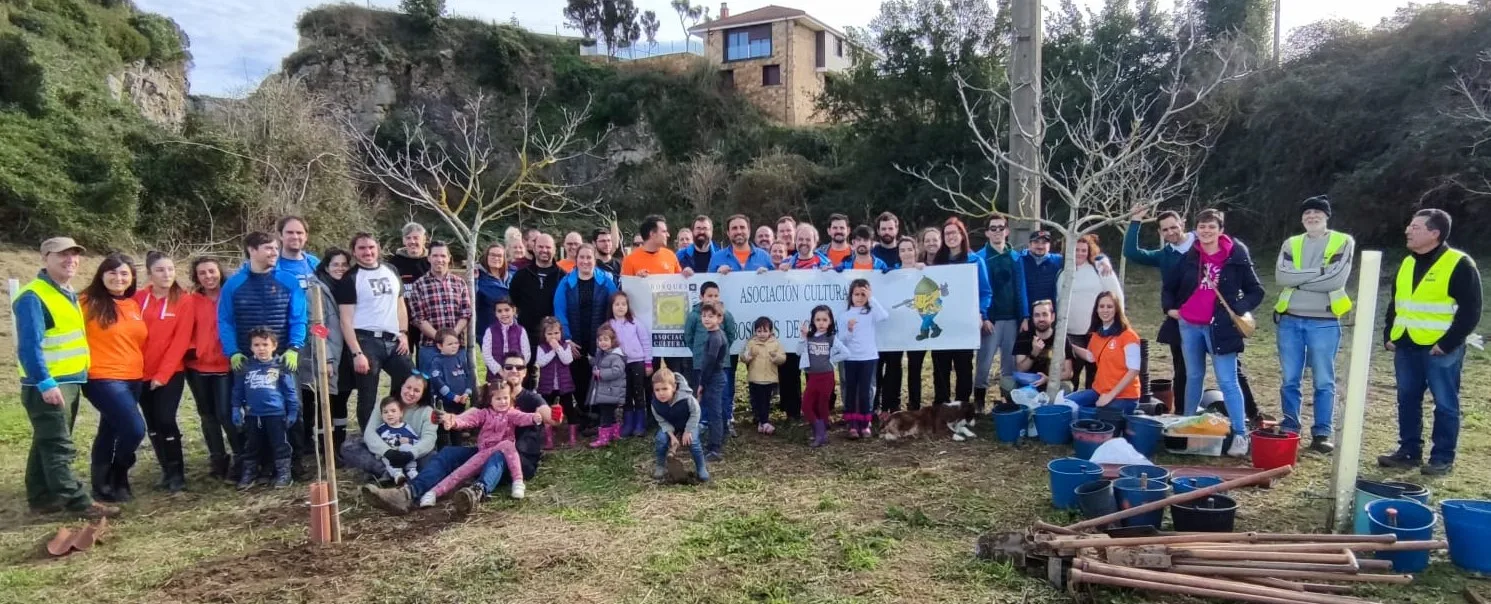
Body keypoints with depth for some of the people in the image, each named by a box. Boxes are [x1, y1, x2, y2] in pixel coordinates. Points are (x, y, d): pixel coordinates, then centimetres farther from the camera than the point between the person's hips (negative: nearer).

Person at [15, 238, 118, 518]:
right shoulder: (33, 297, -15)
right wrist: (45, 382, -26)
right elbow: (29, 345, -21)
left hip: (69, 381, 10)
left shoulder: (67, 294, 15)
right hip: (48, 384, -9)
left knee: (47, 443, 16)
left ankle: (41, 497, 24)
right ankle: (78, 502, -5)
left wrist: (78, 378, 18)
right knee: (58, 446, -6)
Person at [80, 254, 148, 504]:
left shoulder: (134, 305, 11)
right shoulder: (88, 302, -8)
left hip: (133, 379, 7)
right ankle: (116, 481, 6)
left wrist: (145, 369, 14)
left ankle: (103, 485, 26)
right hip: (103, 378, -7)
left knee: (110, 432, 15)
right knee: (134, 429, -14)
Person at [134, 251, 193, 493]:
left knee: (166, 420, -10)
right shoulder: (138, 298, 3)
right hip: (143, 374, 4)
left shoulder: (184, 301, -6)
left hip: (171, 373, -4)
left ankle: (177, 473, 2)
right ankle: (167, 470, 21)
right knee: (152, 425, 9)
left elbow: (180, 341, -10)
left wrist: (163, 374, -13)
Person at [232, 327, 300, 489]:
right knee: (251, 447, 15)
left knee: (280, 446, 4)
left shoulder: (280, 367, -4)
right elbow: (237, 391, 11)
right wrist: (236, 410, 6)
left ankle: (284, 473, 12)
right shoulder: (245, 368, 3)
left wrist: (292, 412, -2)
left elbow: (290, 392, -1)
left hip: (276, 414, -3)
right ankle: (248, 474, 25)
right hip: (252, 415, 3)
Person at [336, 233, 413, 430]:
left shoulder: (391, 271, 13)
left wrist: (404, 333, 3)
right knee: (368, 398, 1)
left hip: (393, 341, 5)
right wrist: (357, 353, -16)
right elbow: (346, 320, -8)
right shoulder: (351, 278, -3)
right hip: (366, 341, -5)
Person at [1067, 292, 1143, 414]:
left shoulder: (1128, 336, -14)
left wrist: (1111, 395, -20)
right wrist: (1069, 345, 15)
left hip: (1124, 396, -6)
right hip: (1099, 391, 7)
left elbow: (1133, 370, -17)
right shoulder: (1097, 334, 9)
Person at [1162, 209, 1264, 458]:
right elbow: (1169, 285, 19)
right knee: (1194, 376, 16)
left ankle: (1240, 434, -4)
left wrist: (1238, 310, -12)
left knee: (1227, 381, -7)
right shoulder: (1190, 258, 4)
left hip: (1220, 327, -4)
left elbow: (1256, 292, 1)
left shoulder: (1236, 257, -5)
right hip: (1189, 326, 4)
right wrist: (1170, 307, 8)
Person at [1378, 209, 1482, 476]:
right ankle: (1409, 451, 21)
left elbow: (1470, 311, -12)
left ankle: (1443, 458, 11)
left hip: (1440, 350, -7)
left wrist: (1447, 343, -16)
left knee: (1445, 404, 3)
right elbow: (1395, 303, 20)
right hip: (1406, 346, 7)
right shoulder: (1407, 263, 12)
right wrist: (1388, 335, 11)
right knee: (1407, 400, 12)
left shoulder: (1460, 264, -10)